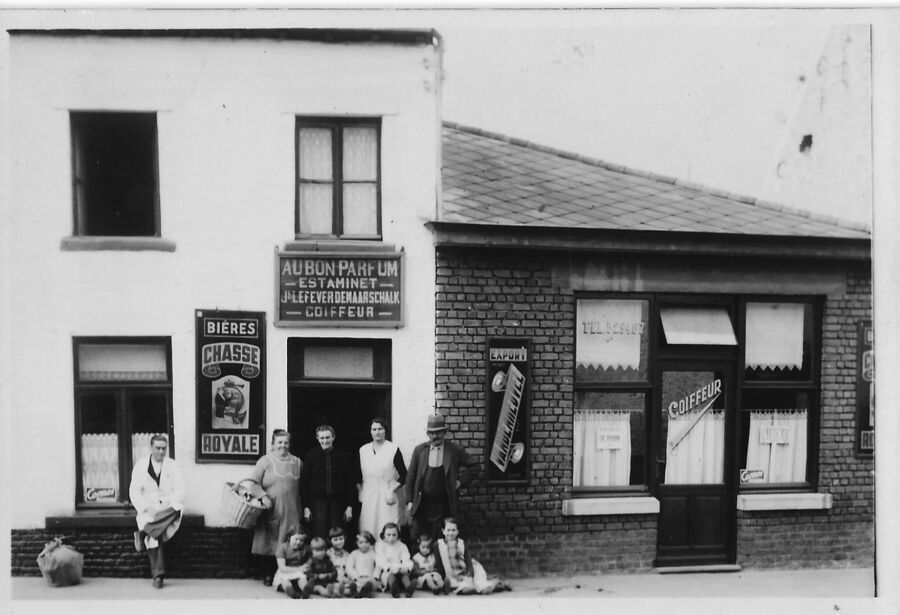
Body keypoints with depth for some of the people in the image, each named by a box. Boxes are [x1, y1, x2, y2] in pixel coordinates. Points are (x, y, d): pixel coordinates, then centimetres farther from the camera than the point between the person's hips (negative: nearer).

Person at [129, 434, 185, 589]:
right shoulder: (141, 465, 6)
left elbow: (179, 489, 2)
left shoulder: (172, 465, 8)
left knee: (177, 510, -34)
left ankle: (142, 534, -27)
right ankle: (157, 574, -23)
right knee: (153, 537, -25)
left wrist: (170, 504, -17)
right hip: (148, 508, 0)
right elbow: (134, 491, 0)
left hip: (168, 508, 1)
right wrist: (145, 508, -15)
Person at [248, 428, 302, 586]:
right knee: (269, 543, 1)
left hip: (291, 513, 2)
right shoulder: (265, 461, 3)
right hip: (270, 512, -2)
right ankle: (267, 575, 14)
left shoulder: (297, 462, 11)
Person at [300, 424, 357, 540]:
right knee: (319, 538, -4)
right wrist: (306, 506, -3)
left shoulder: (343, 456, 4)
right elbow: (303, 482, 2)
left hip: (338, 503, 1)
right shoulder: (311, 455, 2)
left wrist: (350, 506, 1)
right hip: (317, 502, -1)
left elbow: (351, 482, 6)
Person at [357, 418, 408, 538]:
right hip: (367, 500, 3)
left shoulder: (393, 449, -2)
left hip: (386, 499, -3)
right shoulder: (363, 450, 9)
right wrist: (360, 493, 5)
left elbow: (403, 475, 1)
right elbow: (358, 475, 15)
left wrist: (392, 490, -9)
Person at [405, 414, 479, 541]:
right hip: (421, 504, 1)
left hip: (443, 505, -1)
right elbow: (410, 477, 5)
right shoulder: (419, 450, 2)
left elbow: (474, 465, 8)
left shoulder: (455, 451, -2)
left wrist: (461, 481, -1)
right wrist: (410, 501, 1)